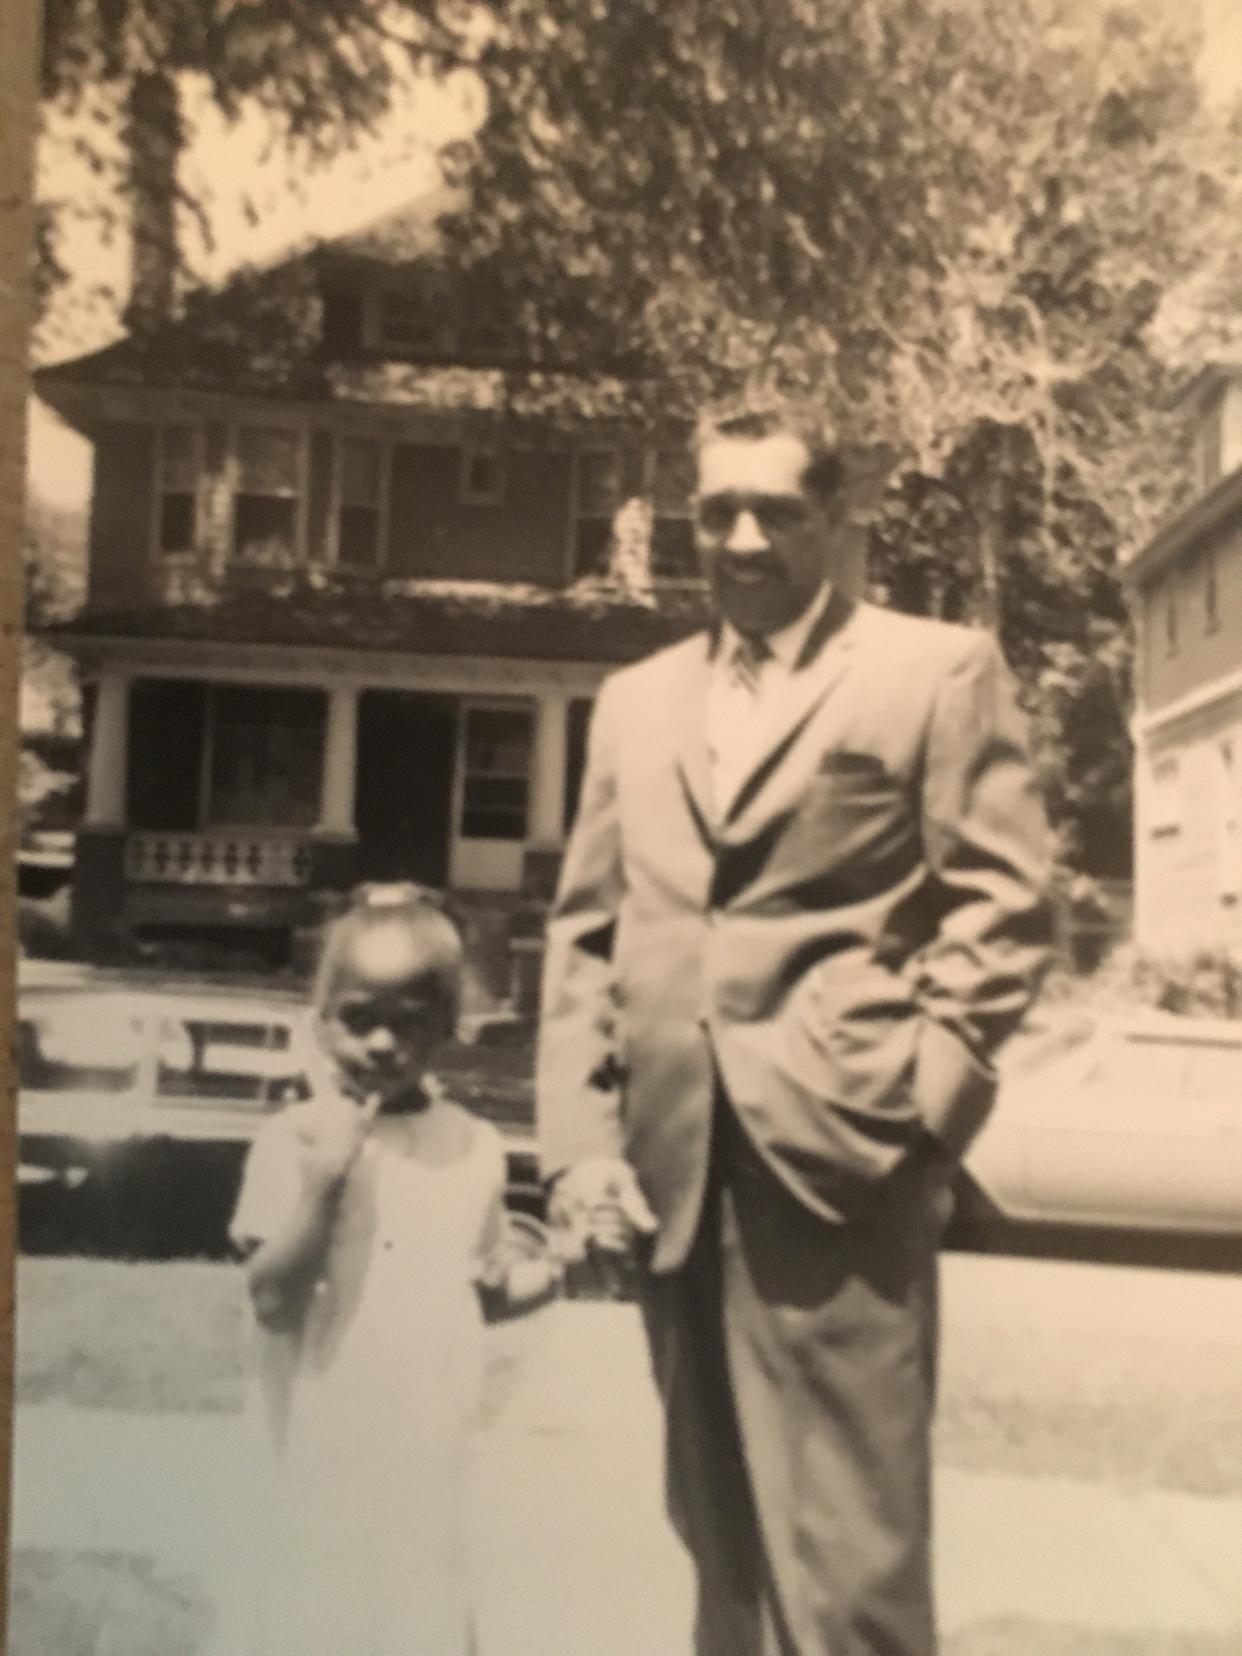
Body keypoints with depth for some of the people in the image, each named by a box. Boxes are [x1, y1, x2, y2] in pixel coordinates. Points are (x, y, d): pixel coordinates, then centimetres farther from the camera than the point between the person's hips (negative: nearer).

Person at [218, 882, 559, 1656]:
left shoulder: (476, 1148, 3)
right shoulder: (297, 1138, -10)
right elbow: (273, 1296, -14)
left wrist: (545, 1274, -8)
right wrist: (324, 1182, -25)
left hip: (430, 1449, 4)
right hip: (328, 1445, -3)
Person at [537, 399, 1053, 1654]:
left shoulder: (938, 669, 5)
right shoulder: (636, 701, 18)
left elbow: (1003, 903, -1)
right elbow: (584, 932, 14)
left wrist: (919, 1103, -12)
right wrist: (579, 1138, 5)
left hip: (838, 1153, -4)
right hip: (676, 1166, 5)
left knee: (841, 1553, -1)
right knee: (722, 1533, 17)